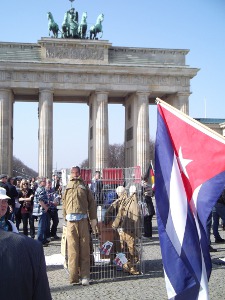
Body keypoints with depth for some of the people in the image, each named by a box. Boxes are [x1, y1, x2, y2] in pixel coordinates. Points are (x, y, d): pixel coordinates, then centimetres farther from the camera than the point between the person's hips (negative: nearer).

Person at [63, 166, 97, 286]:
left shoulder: (84, 187, 11)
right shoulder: (67, 188, 15)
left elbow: (91, 203, 8)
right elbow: (64, 204, 14)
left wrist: (93, 220, 2)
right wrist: (65, 217, 4)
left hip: (83, 220, -1)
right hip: (71, 221, 1)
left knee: (84, 249, 1)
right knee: (72, 249, 0)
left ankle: (85, 276, 6)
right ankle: (73, 277, 6)